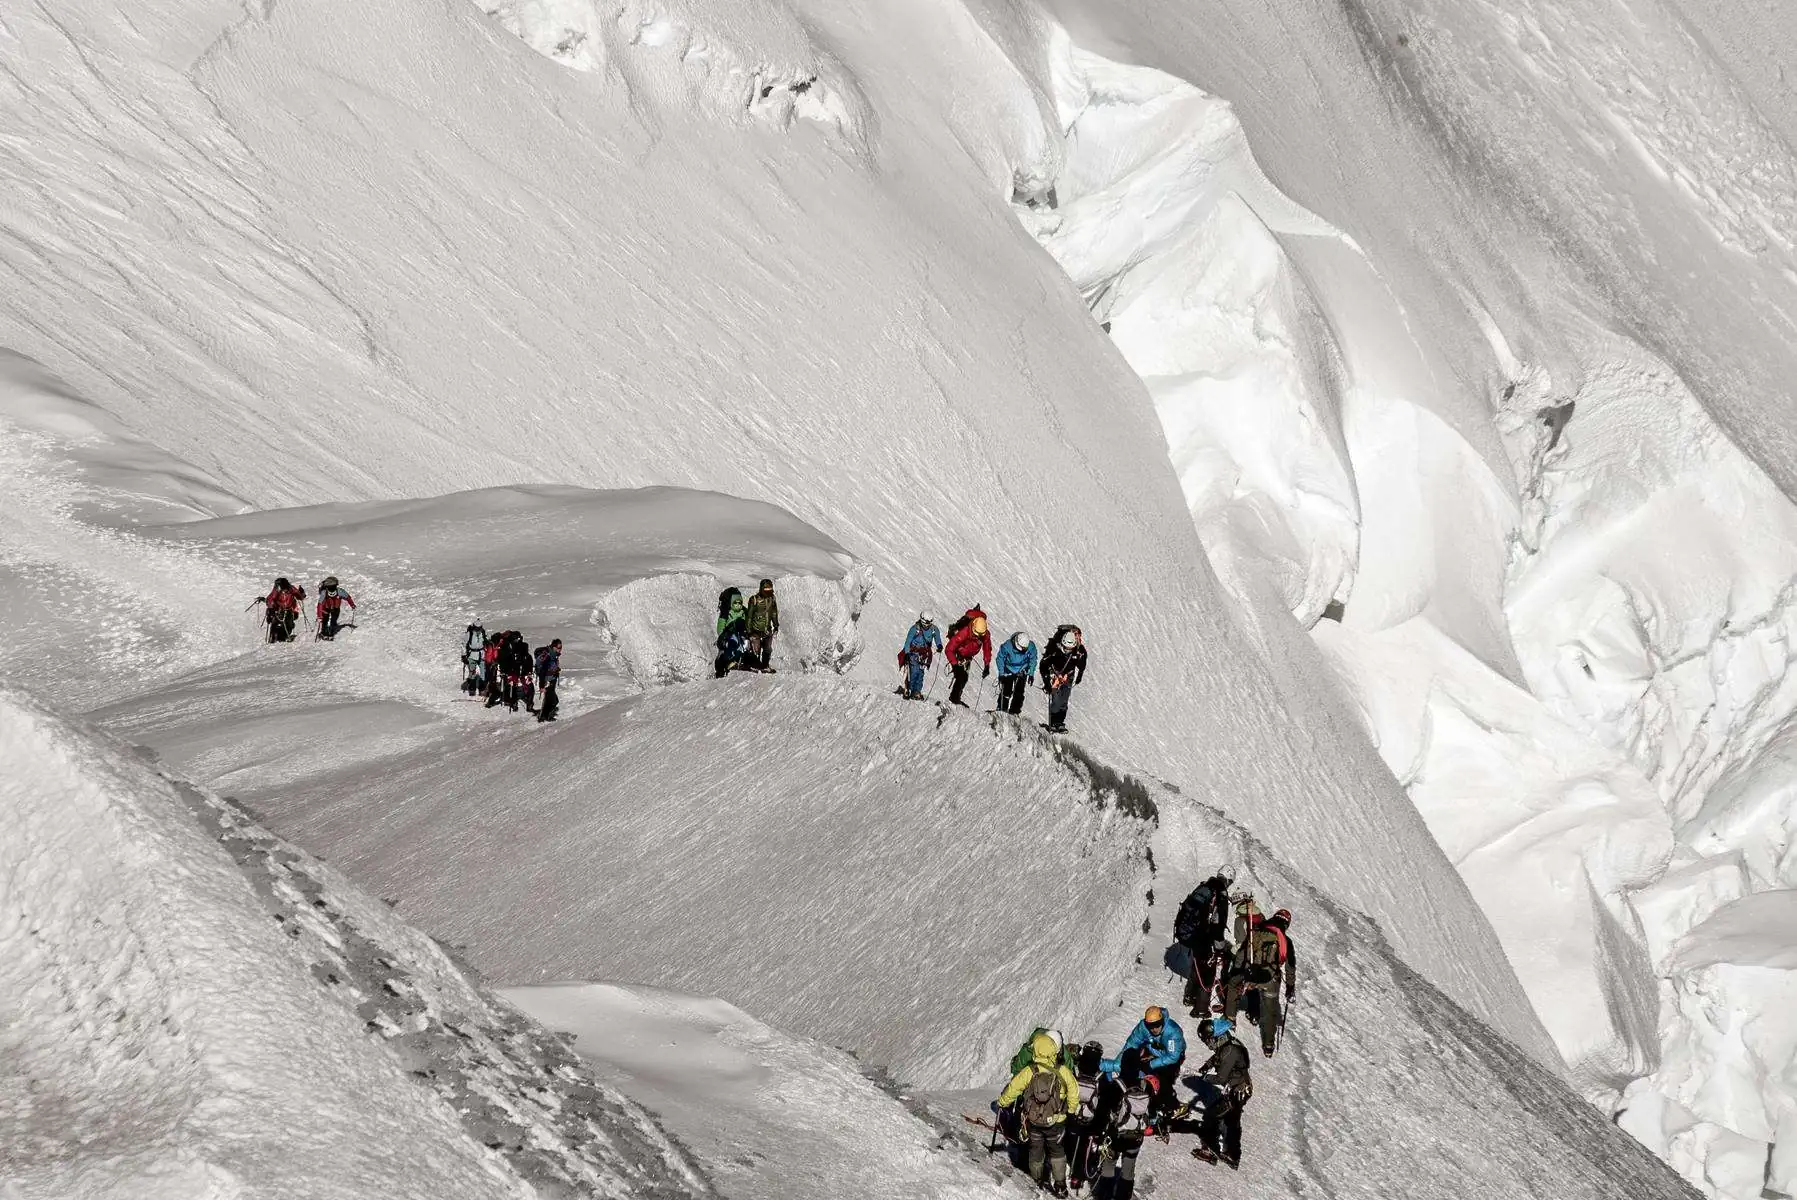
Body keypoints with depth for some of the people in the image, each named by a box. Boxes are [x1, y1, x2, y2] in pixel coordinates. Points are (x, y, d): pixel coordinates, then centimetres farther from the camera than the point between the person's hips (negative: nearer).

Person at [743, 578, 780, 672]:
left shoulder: (772, 599, 5)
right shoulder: (754, 599, -10)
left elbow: (774, 613, 19)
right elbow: (749, 615, -7)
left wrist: (776, 625, 20)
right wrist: (748, 629, -8)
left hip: (767, 629, 5)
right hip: (756, 629, -5)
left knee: (768, 649, 9)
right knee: (755, 649, -8)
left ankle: (765, 665, 23)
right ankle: (753, 665, 7)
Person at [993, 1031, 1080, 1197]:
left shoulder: (1028, 1072, -15)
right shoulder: (1063, 1071, -14)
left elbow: (1012, 1089, -6)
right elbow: (1074, 1092, -4)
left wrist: (1000, 1103, 12)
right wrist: (1071, 1110, 15)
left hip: (1033, 1121, 0)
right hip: (1056, 1121, 0)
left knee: (1036, 1150, 21)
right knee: (1057, 1150, 18)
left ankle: (1037, 1181, 36)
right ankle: (1060, 1185, 18)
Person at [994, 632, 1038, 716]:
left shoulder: (1031, 647, -22)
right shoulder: (1007, 646, -28)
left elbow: (1033, 661, -3)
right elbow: (1000, 658, -11)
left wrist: (1031, 674, -3)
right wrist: (1001, 673, -11)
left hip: (1021, 672, 1)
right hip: (1008, 670, -1)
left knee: (1019, 693, -5)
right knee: (1006, 691, -6)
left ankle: (1015, 711, 2)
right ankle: (1001, 709, 7)